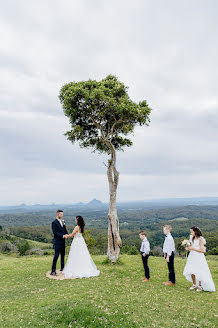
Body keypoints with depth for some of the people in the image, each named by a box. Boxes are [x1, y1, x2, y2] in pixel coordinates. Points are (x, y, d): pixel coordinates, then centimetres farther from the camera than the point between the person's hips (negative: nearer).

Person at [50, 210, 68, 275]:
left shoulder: (62, 221, 11)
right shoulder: (54, 222, -12)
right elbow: (55, 232, -18)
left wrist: (66, 234, -5)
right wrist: (63, 236, -21)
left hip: (62, 241, 8)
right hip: (57, 242, -8)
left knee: (63, 255, 16)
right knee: (56, 255, -8)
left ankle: (62, 268, 29)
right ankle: (53, 271, -2)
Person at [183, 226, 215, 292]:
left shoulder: (200, 239, -12)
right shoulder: (192, 238, 8)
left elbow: (202, 250, -14)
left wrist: (193, 248, -18)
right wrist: (188, 248, -1)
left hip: (199, 257, -6)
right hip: (192, 257, 6)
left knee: (198, 272, -1)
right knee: (191, 271, 5)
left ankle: (200, 285, 17)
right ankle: (194, 284, 23)